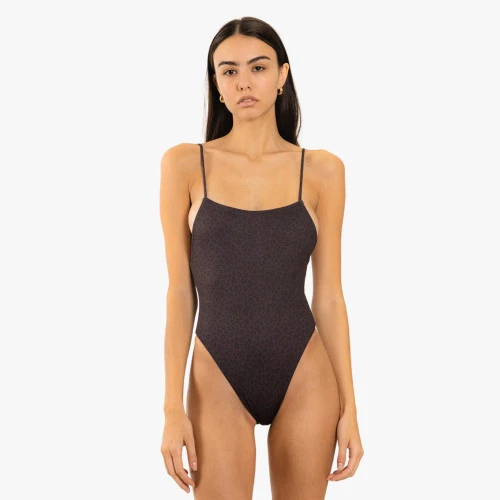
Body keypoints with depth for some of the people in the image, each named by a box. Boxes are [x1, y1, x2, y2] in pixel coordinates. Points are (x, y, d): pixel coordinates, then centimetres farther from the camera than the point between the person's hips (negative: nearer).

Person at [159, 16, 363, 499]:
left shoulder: (322, 170, 1)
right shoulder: (185, 164, -1)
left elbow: (328, 294, 3)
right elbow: (180, 290, -2)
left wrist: (349, 406, 1)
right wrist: (173, 407, -6)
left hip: (304, 378, 1)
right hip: (218, 379, -1)